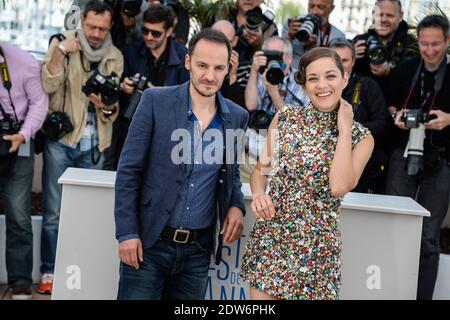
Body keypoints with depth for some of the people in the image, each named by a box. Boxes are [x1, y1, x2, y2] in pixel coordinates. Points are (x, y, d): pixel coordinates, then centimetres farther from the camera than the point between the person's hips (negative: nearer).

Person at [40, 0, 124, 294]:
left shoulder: (115, 57, 6)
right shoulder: (62, 43, -2)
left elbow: (115, 106, 9)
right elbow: (48, 85, -15)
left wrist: (108, 107, -13)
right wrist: (61, 50, -21)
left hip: (94, 145, 3)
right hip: (61, 139, -2)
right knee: (54, 212, 0)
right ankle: (50, 270, 13)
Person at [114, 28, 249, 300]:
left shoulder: (237, 117, 4)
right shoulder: (156, 101, -7)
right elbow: (129, 170, -6)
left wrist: (236, 205, -3)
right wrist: (127, 232, -10)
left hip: (199, 249, 3)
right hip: (149, 243, -3)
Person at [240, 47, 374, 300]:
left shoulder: (361, 137, -5)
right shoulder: (284, 118, 2)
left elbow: (339, 186, -22)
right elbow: (261, 170, 10)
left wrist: (345, 129, -14)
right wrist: (258, 193, -11)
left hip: (316, 247, -2)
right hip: (268, 237, 2)